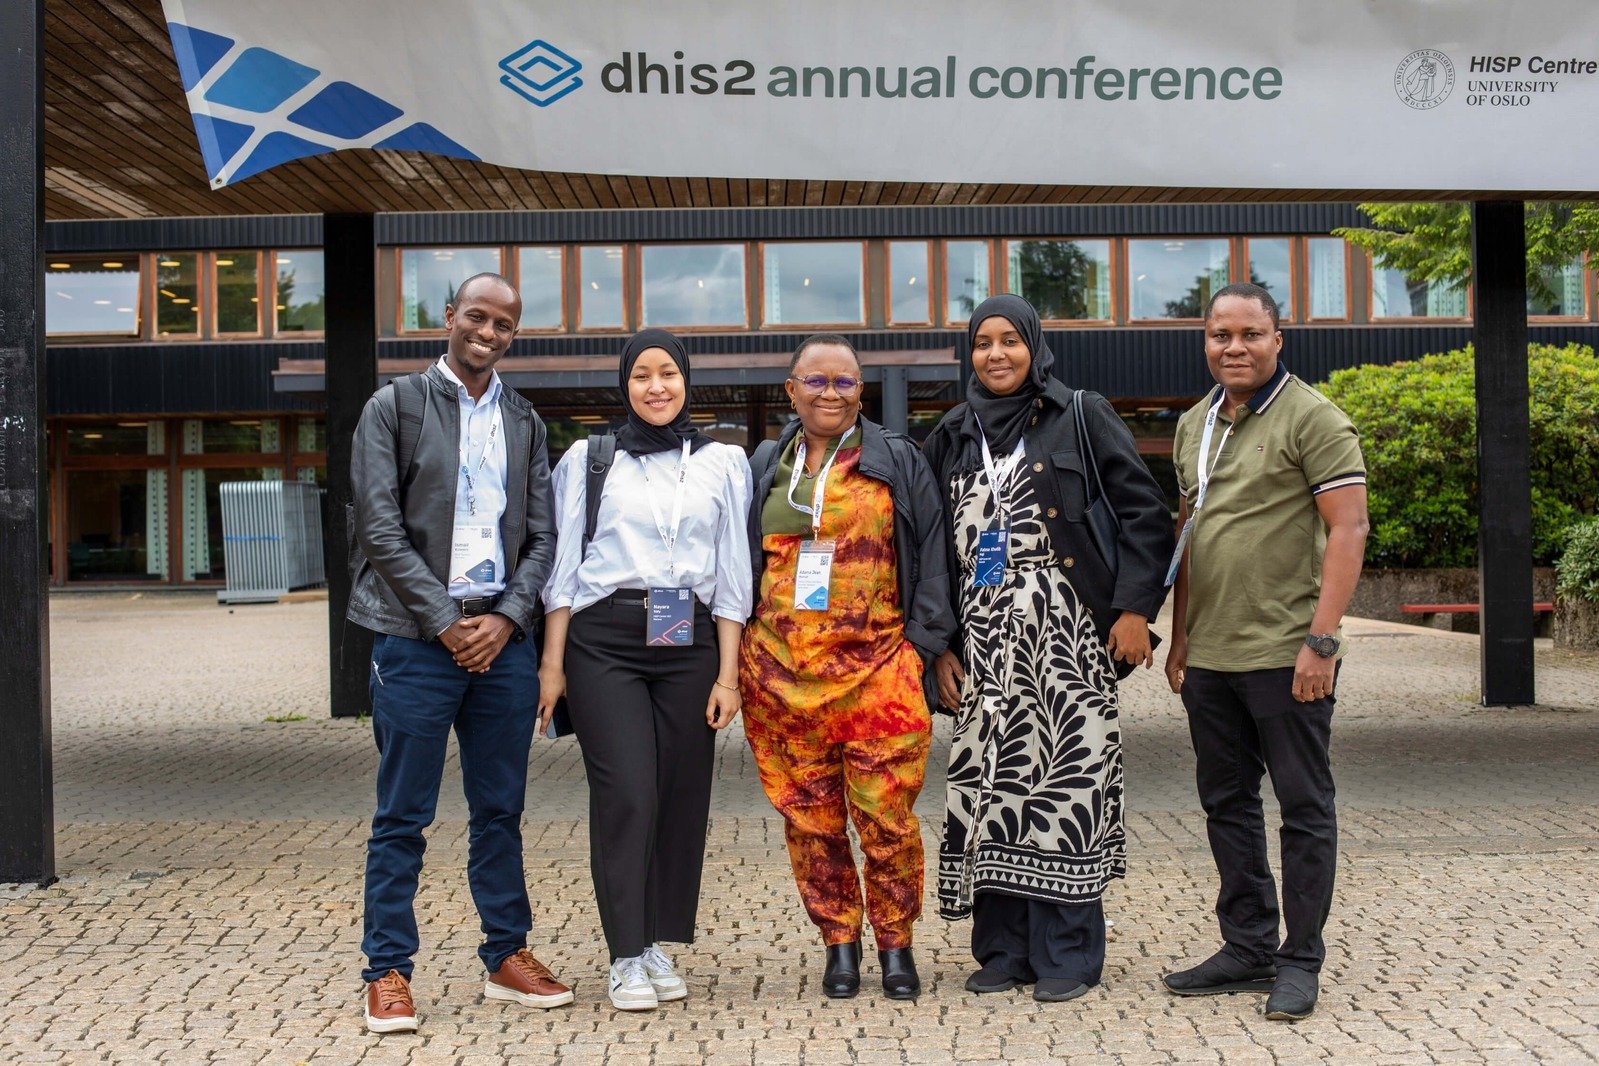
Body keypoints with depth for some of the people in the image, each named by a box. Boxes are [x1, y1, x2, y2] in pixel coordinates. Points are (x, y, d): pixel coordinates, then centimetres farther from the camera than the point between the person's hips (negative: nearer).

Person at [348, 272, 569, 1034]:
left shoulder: (524, 422, 14)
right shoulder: (393, 408, 2)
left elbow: (541, 536, 10)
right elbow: (380, 530, -6)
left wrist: (506, 617, -5)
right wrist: (447, 622, -11)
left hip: (502, 637, 4)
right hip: (417, 638, -4)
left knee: (500, 811, 11)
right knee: (403, 817, 1)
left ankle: (507, 958, 20)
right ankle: (387, 973, 10)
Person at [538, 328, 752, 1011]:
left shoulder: (724, 463, 11)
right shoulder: (588, 458, 8)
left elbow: (732, 575, 9)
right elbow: (564, 565, 7)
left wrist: (728, 675, 3)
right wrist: (552, 664, 2)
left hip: (689, 644, 2)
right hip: (603, 640, -2)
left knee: (682, 797, 2)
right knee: (626, 795, -10)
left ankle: (660, 947, 16)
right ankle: (626, 959, 0)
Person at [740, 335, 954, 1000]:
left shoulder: (898, 461, 6)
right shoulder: (764, 469, 14)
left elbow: (931, 559, 5)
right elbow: (741, 563, 20)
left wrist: (920, 646, -3)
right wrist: (739, 655, 12)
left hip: (876, 668, -2)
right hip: (781, 670, 3)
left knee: (886, 814, -4)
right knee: (809, 817, 5)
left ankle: (896, 944, 12)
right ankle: (839, 941, 19)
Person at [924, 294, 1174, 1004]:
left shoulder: (1081, 417, 3)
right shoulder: (951, 438, 14)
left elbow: (1145, 513, 0)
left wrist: (1135, 608, -9)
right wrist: (941, 646, 9)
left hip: (1066, 631, -3)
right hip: (984, 638, 4)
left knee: (1066, 778, -4)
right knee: (988, 779, 1)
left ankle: (1067, 954, 5)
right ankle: (1004, 949, 12)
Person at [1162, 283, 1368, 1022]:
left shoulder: (1311, 419, -8)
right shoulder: (1195, 425, 14)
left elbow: (1347, 530, -12)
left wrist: (1321, 638, -18)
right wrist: (1179, 636, 14)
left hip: (1285, 654, -7)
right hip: (1210, 656, 7)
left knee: (1304, 807, 3)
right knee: (1226, 803, 13)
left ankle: (1300, 961, 13)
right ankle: (1249, 949, 25)